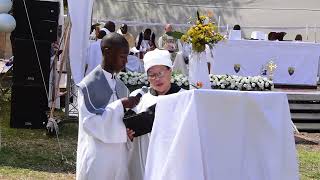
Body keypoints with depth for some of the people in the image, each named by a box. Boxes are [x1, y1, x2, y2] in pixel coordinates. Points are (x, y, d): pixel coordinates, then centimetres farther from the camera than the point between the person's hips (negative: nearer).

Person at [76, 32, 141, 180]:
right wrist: (120, 105, -20)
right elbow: (89, 122, -17)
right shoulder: (89, 85, -11)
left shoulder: (120, 86, 9)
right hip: (97, 158, -6)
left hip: (120, 156, 6)